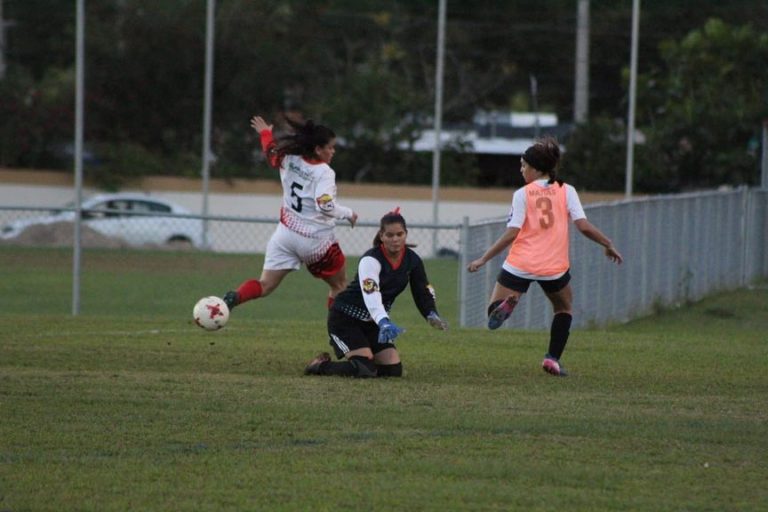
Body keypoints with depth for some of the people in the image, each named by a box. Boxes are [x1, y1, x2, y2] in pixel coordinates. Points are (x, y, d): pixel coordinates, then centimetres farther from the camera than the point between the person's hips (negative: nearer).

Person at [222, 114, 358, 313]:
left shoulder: (290, 160, 1)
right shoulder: (323, 172, -18)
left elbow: (272, 154, 23)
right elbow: (325, 206, -31)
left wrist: (265, 133, 42)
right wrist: (348, 213, -15)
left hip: (286, 233, 6)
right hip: (315, 239, -5)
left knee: (265, 286, 4)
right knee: (339, 285, 15)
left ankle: (234, 297, -23)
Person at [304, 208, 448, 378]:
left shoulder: (412, 260, -5)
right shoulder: (371, 259, -25)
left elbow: (423, 292, 3)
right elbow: (371, 296, -39)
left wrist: (432, 315, -20)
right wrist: (384, 323, -56)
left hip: (373, 322, 7)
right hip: (345, 318, -7)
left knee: (393, 370, -4)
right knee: (364, 370, -22)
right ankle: (321, 365, 3)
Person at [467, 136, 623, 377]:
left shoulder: (522, 194, -1)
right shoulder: (566, 191, 3)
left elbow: (511, 233, -8)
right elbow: (583, 226, -4)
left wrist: (483, 259, -3)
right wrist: (608, 244, 10)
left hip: (520, 265, -2)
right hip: (554, 266, 2)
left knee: (494, 312, 6)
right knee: (564, 308, 28)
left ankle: (505, 306, -31)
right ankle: (553, 358, 13)